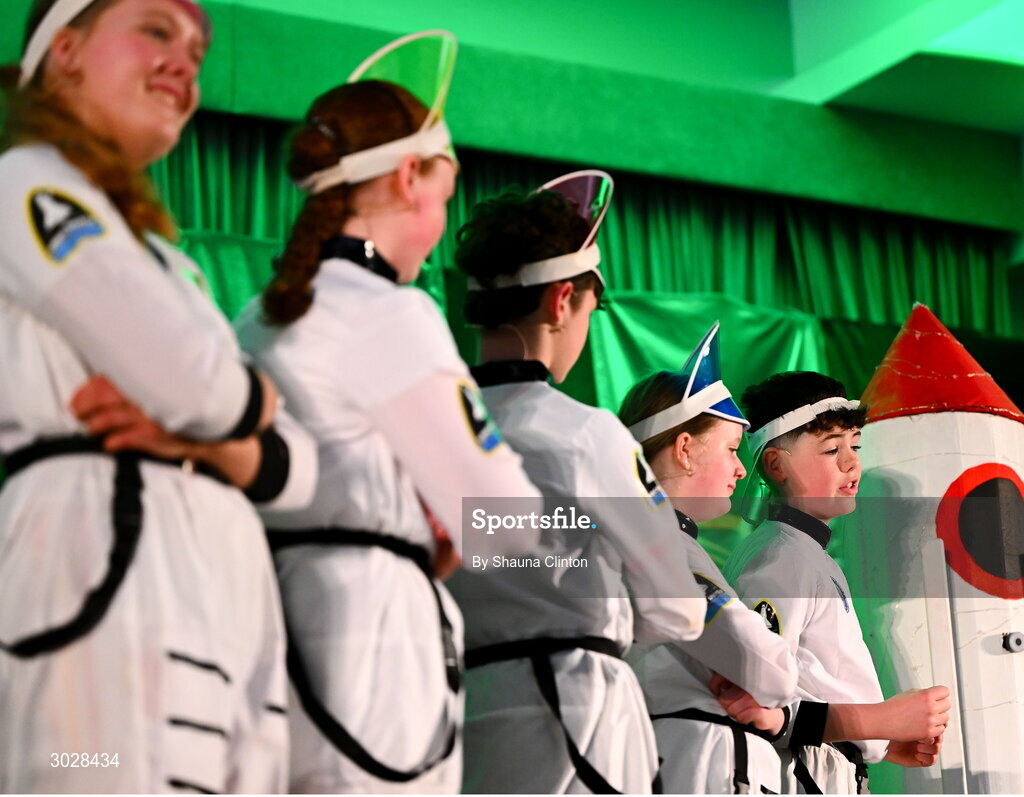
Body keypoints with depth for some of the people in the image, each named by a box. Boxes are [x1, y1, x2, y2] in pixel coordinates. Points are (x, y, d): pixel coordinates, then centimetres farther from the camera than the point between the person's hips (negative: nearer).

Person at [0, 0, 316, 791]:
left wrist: (206, 437, -3)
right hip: (106, 556, -8)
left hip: (227, 582, 8)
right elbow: (198, 385, -12)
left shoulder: (159, 259, 28)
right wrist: (252, 403, 12)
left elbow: (298, 463, 19)